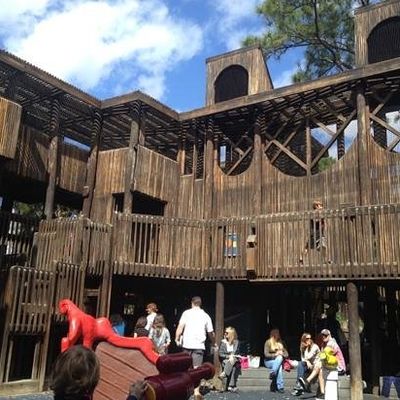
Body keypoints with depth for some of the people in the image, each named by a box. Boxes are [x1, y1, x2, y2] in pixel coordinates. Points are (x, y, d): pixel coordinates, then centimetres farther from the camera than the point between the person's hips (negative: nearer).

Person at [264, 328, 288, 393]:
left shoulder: (280, 343, 11)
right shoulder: (268, 342, -4)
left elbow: (286, 354, 11)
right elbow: (266, 354, -11)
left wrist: (282, 354, -12)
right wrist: (275, 354, -22)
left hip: (278, 360, 4)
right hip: (269, 361, -4)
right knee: (279, 366, -33)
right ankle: (280, 387, -31)